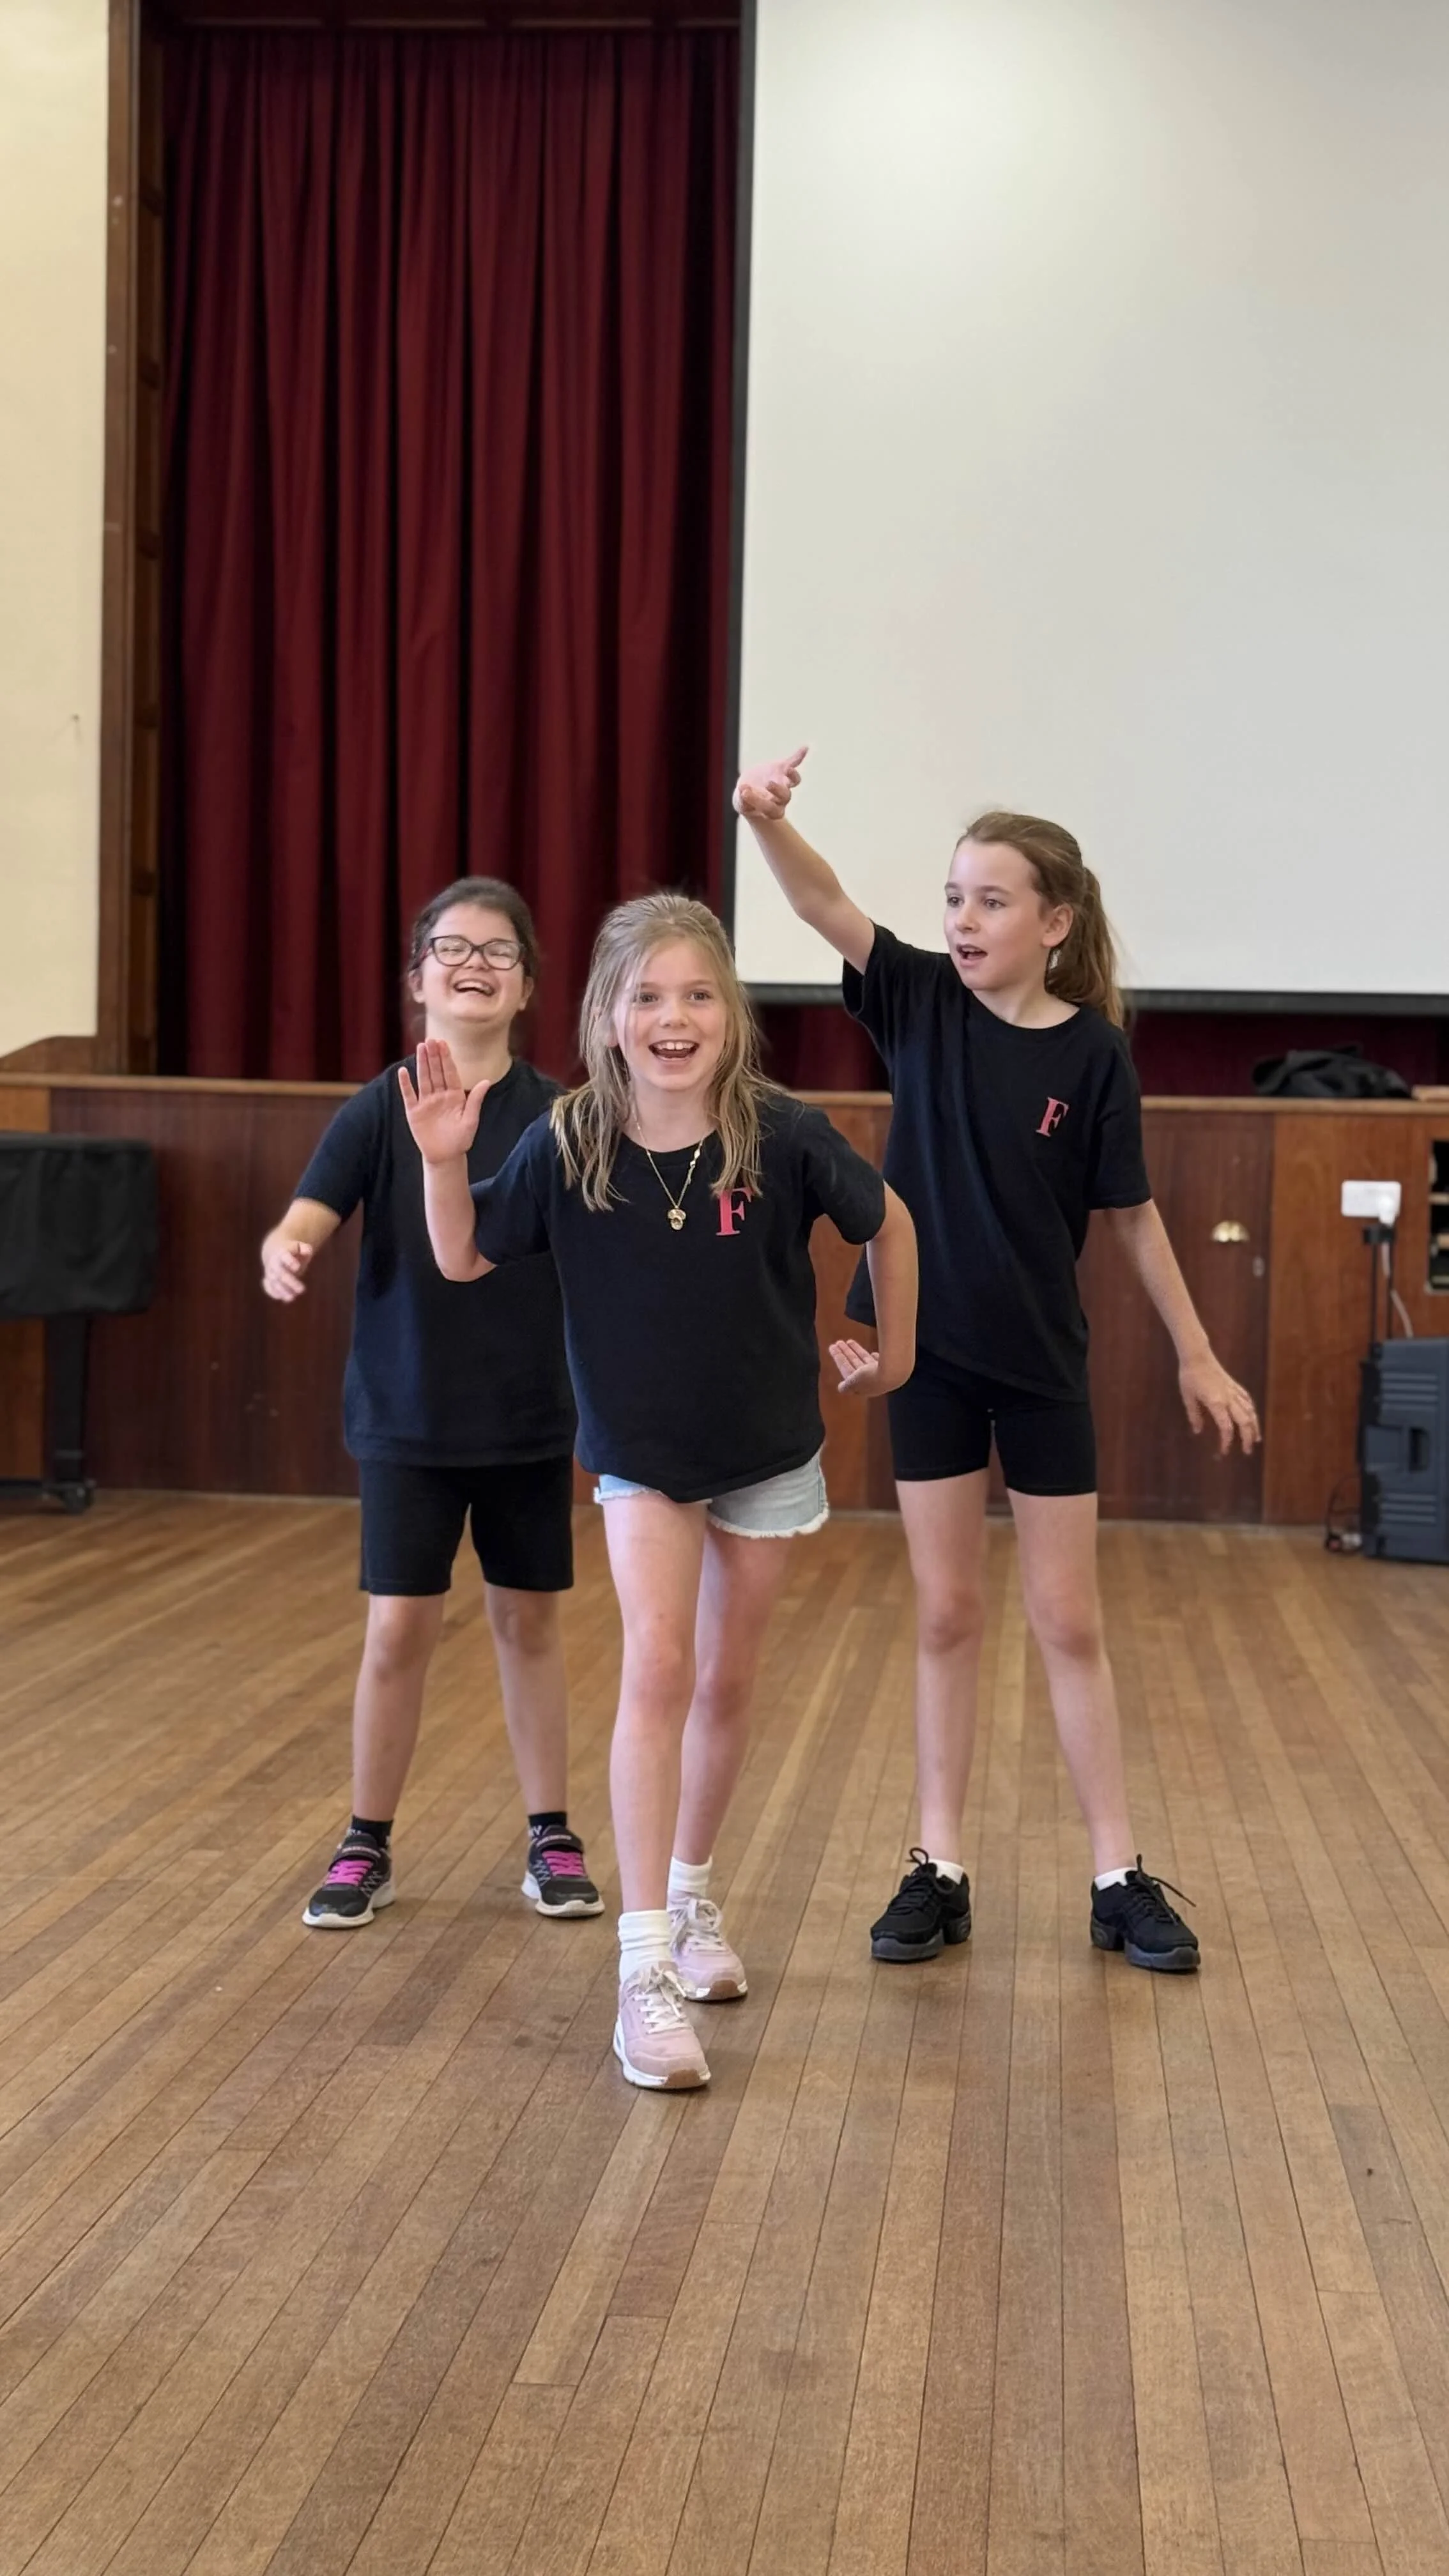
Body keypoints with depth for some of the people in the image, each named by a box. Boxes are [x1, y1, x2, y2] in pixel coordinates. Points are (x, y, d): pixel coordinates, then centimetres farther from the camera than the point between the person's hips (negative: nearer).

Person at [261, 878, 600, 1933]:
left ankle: (552, 1836, 25)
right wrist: (281, 1257, -39)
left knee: (529, 1619, 12)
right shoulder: (381, 1109, -6)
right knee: (398, 1628, 2)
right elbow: (305, 1221, -16)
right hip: (406, 1417, -1)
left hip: (531, 1415, 1)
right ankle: (367, 1846, 19)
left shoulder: (556, 1115, -3)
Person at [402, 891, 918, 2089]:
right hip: (641, 1457, -1)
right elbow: (464, 1260, -7)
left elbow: (887, 1221, -4)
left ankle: (692, 1894, 39)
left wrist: (895, 1355, 4)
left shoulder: (781, 1135, -20)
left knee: (728, 1684, 14)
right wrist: (445, 1163, -23)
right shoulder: (568, 1144, -17)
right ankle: (647, 1971, -13)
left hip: (768, 1449, 1)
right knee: (658, 1665, -16)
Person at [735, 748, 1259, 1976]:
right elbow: (825, 906, -20)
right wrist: (768, 821, -39)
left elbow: (1132, 1214, -1)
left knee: (1070, 1623, 8)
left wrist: (1198, 1355, 4)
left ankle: (1121, 1878, 19)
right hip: (930, 1351, 1)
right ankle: (939, 1870, 19)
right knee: (947, 1617, 9)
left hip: (1042, 1363, -1)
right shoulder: (924, 1003, -4)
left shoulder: (1094, 1052, -8)